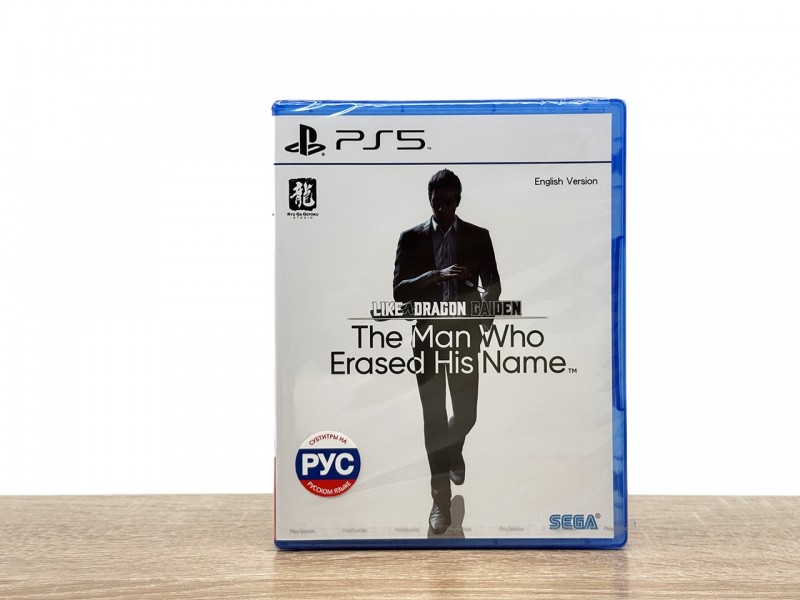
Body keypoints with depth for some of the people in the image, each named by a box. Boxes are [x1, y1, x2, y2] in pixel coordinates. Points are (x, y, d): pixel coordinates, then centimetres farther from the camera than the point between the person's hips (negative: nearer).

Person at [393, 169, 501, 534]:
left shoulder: (478, 237, 4)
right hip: (428, 334, -1)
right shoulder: (411, 238, 1)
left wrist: (484, 298, -23)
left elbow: (493, 283, 0)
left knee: (466, 413, 8)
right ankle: (441, 497, 11)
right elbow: (399, 290, -7)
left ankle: (454, 450, 45)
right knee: (434, 417, 0)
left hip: (465, 334, 1)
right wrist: (436, 275, -24)